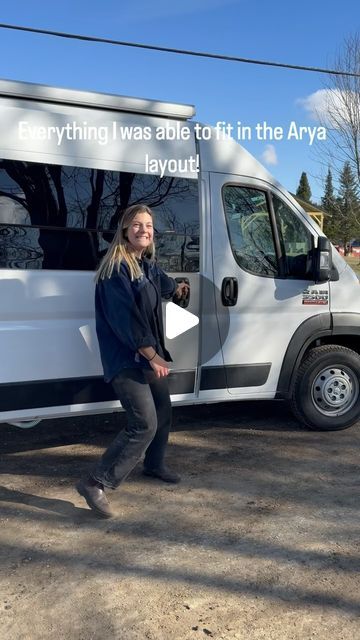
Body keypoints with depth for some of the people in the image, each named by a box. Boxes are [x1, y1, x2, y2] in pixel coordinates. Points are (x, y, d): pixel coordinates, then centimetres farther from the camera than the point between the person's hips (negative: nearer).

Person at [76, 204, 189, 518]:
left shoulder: (148, 264, 9)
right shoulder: (116, 268, -17)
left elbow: (162, 281, 35)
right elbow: (125, 318, -22)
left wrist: (176, 288, 55)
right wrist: (152, 356, -18)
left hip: (150, 353, 9)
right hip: (125, 358, -9)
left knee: (163, 411, 20)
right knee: (144, 424, -16)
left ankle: (154, 465, 43)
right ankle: (96, 483, -7)